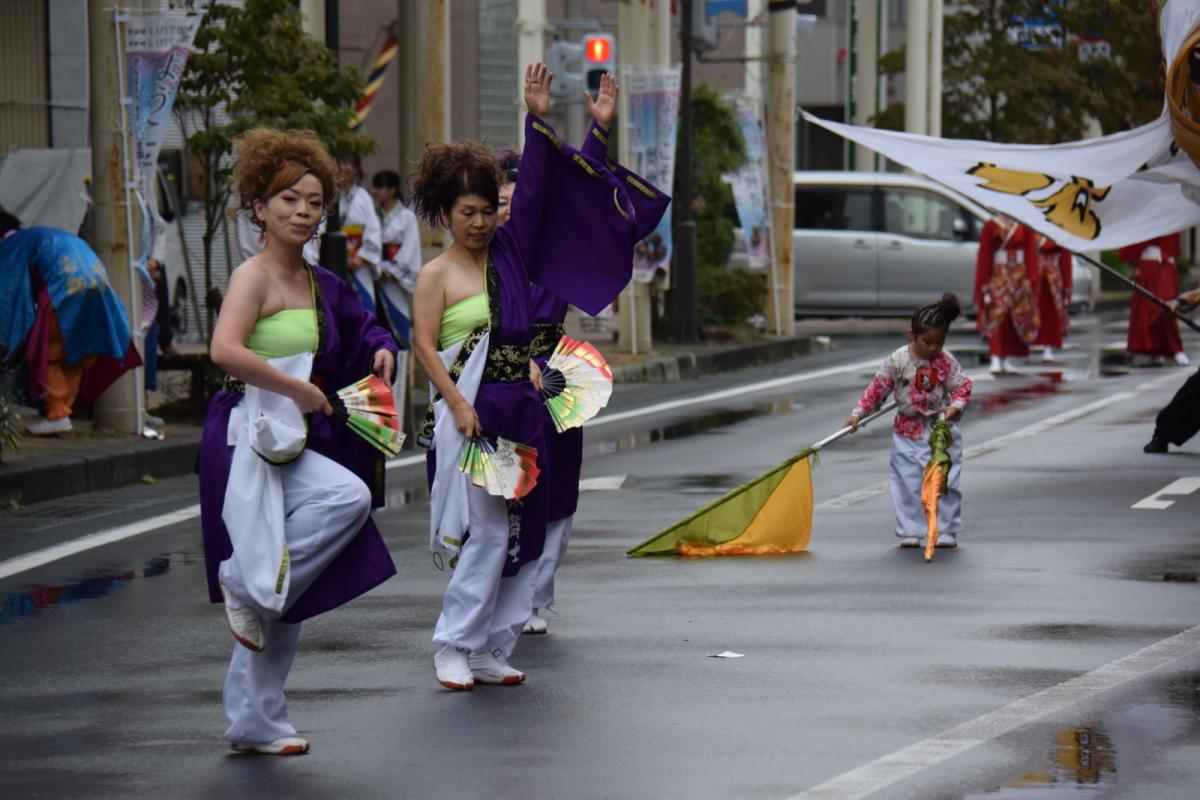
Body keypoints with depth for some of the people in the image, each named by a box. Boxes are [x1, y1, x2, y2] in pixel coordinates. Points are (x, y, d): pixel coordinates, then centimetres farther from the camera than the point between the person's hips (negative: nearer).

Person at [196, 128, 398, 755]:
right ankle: (246, 584, -13)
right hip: (248, 442, -8)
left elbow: (361, 328, 29)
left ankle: (255, 723, 19)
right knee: (350, 496, -30)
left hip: (292, 446, 8)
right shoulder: (253, 276, -12)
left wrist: (381, 351, 6)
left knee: (284, 603, 10)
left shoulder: (320, 285, 12)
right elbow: (225, 351, -27)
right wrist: (296, 389, -21)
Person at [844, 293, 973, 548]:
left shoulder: (946, 361, -6)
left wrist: (955, 406, -25)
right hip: (907, 431, 0)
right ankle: (910, 532, 9)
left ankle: (946, 530, 10)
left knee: (944, 482, 0)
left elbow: (962, 385, -5)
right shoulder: (897, 360, -7)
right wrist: (858, 413, -8)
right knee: (907, 484, 1)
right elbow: (878, 388, -3)